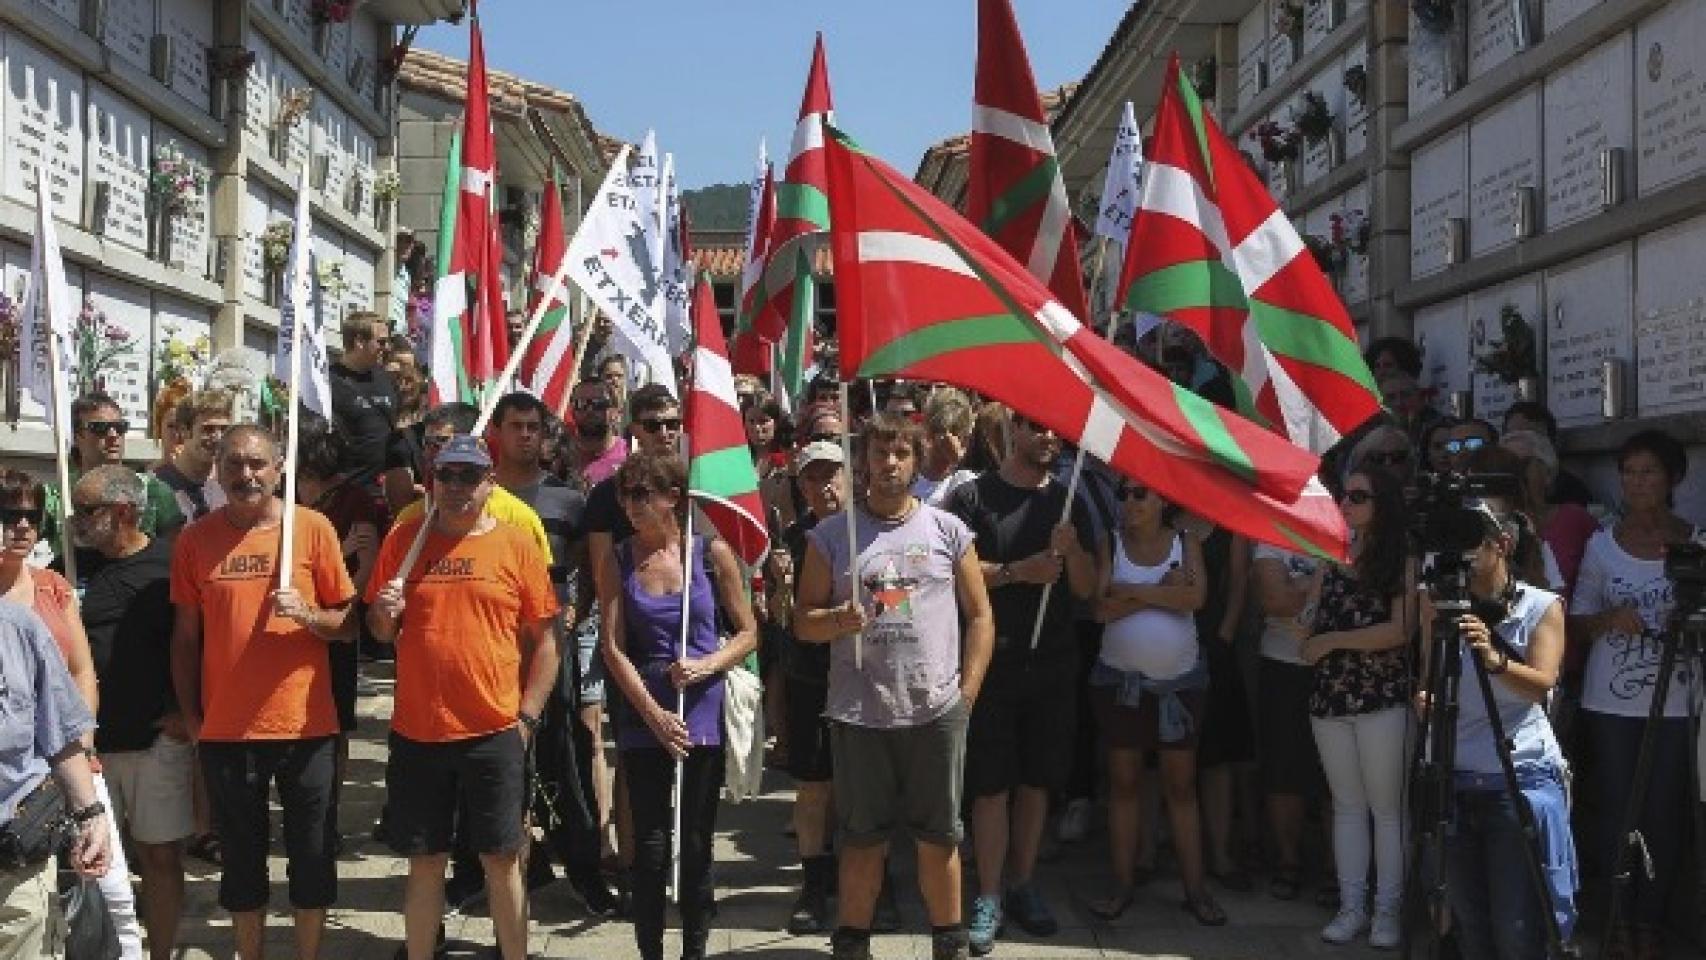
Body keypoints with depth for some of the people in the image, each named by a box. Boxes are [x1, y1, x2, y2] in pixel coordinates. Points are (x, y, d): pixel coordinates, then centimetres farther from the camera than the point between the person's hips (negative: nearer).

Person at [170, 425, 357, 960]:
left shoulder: (312, 528, -3)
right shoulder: (196, 539, 1)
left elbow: (347, 624, 1)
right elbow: (185, 636, 6)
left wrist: (307, 613, -18)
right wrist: (190, 715, 4)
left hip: (306, 724, -1)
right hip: (226, 729, 1)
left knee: (312, 854, 8)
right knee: (241, 856, 13)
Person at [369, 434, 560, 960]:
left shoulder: (516, 545, -1)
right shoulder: (403, 539, 5)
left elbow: (544, 639, 1)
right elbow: (379, 630, 12)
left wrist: (527, 716, -4)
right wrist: (384, 614, -10)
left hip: (494, 733, -2)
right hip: (416, 733, 2)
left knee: (502, 859, 6)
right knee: (424, 861, 11)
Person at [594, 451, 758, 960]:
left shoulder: (712, 553, -2)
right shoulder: (618, 562, 0)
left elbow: (747, 632, 4)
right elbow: (612, 648, -2)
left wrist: (706, 665, -14)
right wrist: (654, 714, -10)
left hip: (703, 713, 0)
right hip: (642, 717, 0)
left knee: (696, 842, 7)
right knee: (650, 843, 4)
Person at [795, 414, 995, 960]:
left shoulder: (948, 530, 6)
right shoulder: (831, 535, 4)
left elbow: (980, 616, 7)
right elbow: (804, 621, 5)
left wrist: (966, 693, -1)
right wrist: (838, 620, -17)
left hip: (937, 711, 1)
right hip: (859, 712, 0)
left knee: (939, 836, 9)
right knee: (863, 838, 8)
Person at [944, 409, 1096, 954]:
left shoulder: (1068, 503, 10)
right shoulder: (973, 497, -2)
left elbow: (1086, 588, 7)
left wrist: (1071, 549, -13)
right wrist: (1017, 571, -18)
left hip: (1053, 664, 4)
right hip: (992, 661, -4)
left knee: (1037, 781, 10)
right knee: (992, 784, -2)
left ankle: (1022, 886, 22)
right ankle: (989, 898, 4)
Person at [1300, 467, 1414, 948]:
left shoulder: (1402, 563, -2)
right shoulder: (1331, 560, 12)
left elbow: (1399, 630, -12)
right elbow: (1310, 624, 14)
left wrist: (1332, 640, -9)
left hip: (1382, 698, -5)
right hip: (1329, 697, 5)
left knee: (1386, 807, 1)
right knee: (1347, 806, 9)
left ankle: (1387, 909, 7)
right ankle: (1351, 906, 14)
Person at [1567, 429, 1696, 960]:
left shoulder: (1697, 544, 0)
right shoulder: (1602, 544, 3)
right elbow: (1576, 627, 6)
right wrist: (1610, 618, -14)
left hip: (1675, 704, -1)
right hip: (1610, 703, 1)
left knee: (1664, 816, 1)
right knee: (1615, 813, 2)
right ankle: (1620, 917, 15)